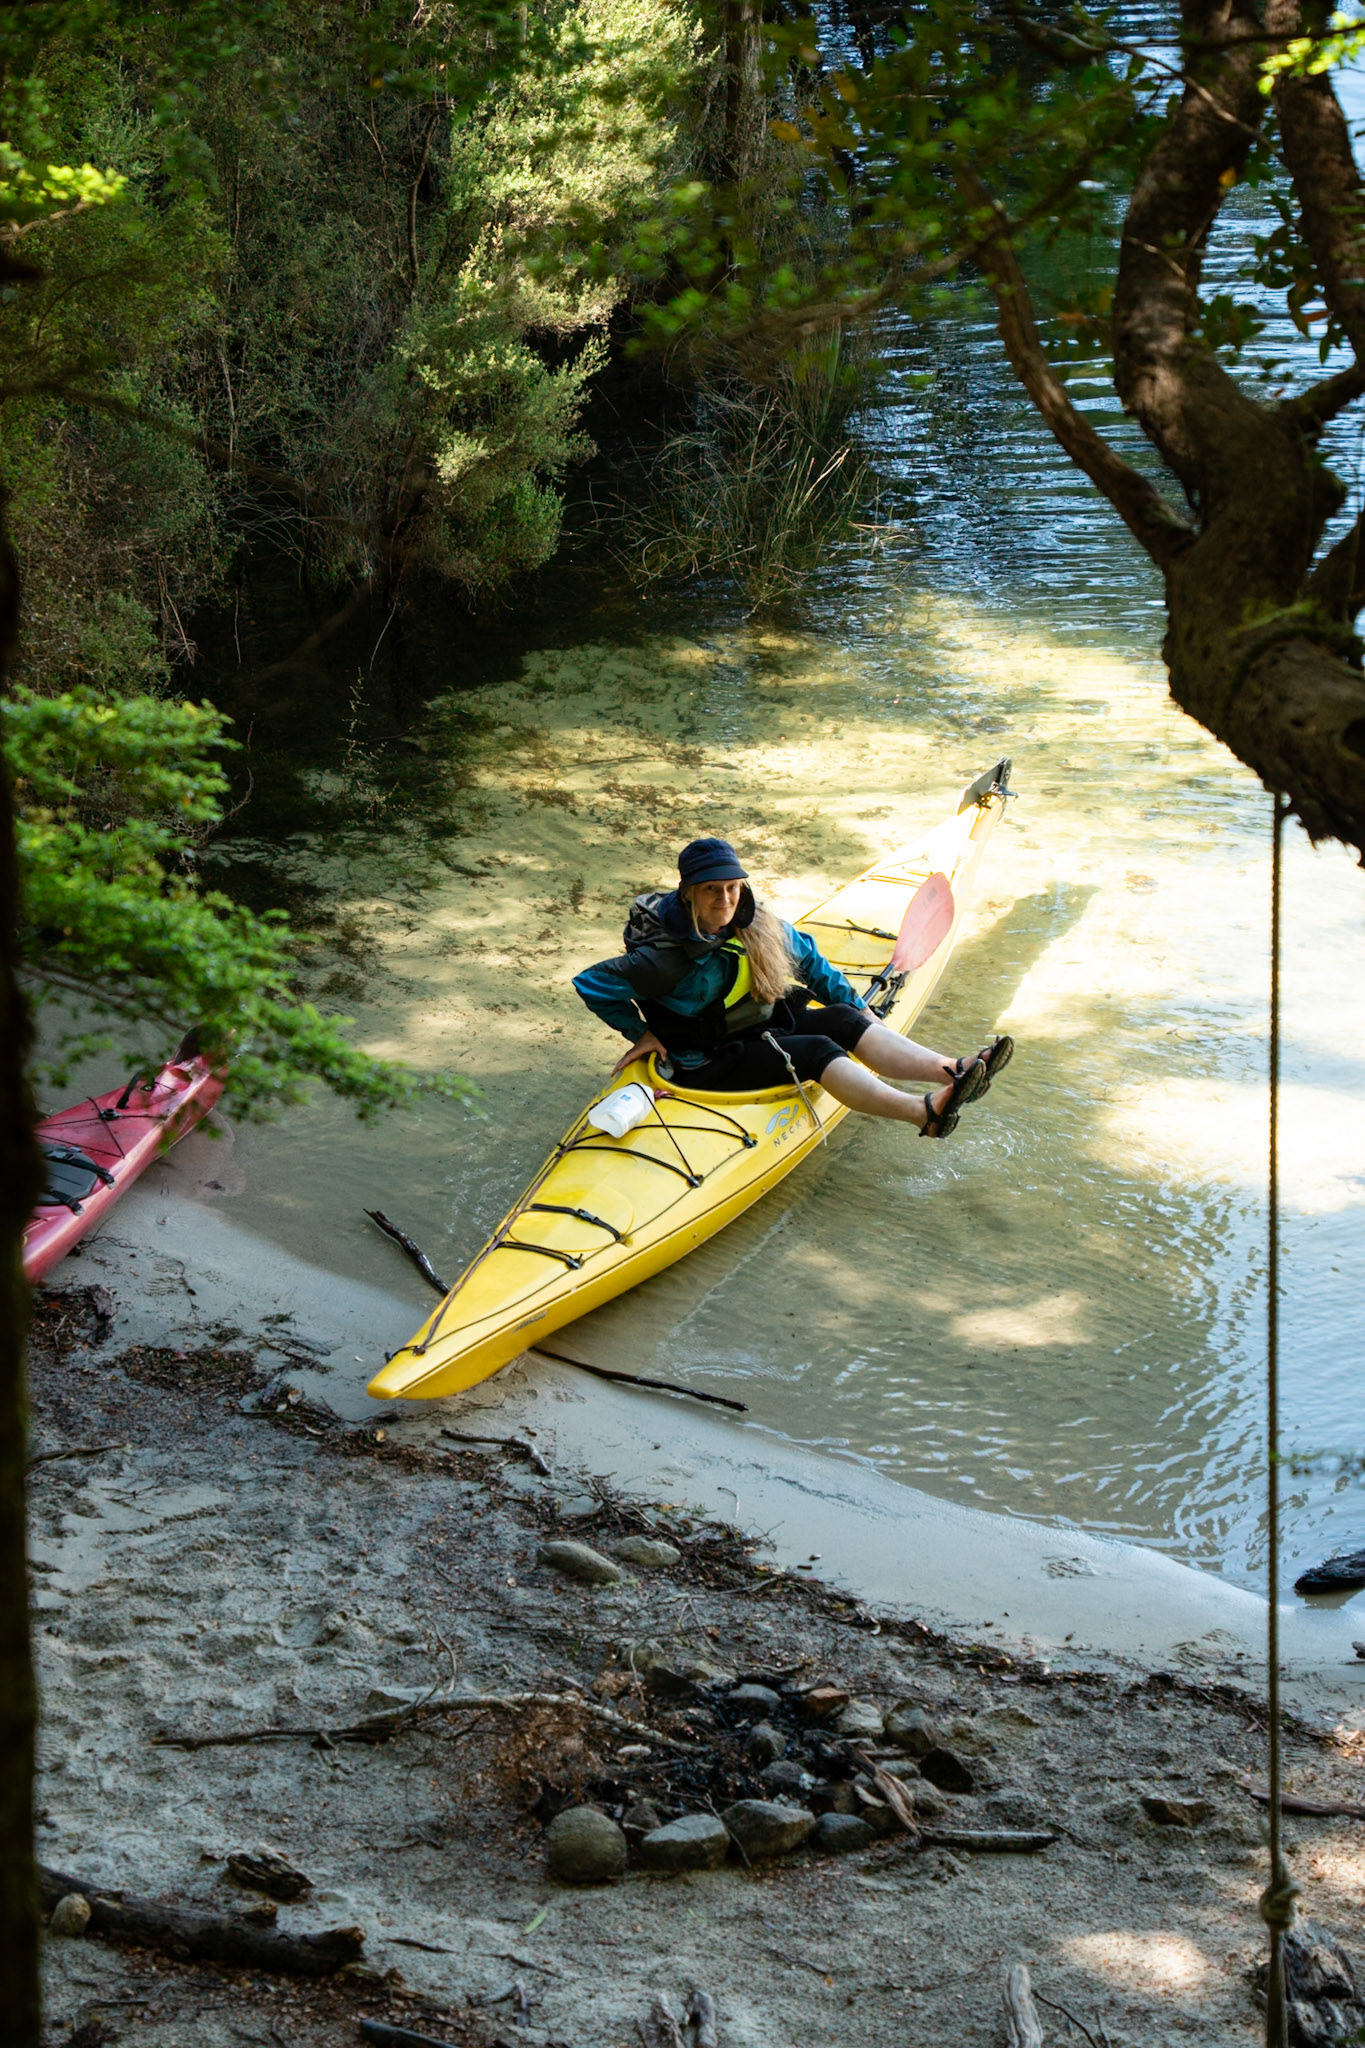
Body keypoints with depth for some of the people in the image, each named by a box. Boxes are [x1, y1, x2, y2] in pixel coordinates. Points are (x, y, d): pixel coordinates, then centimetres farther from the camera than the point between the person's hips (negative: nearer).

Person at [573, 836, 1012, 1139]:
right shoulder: (669, 957, -25)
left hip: (760, 1027, 8)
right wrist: (641, 1034, -10)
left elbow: (807, 957, 15)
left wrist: (853, 1003, 13)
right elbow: (592, 984, -20)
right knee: (816, 1052, -25)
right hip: (706, 1062, -8)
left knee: (845, 1021, -13)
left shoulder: (756, 928, -2)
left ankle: (953, 1071, -29)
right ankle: (925, 1113, -41)